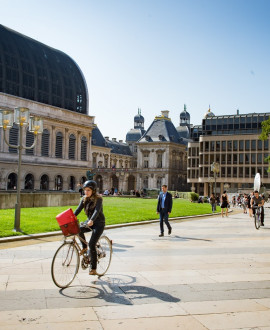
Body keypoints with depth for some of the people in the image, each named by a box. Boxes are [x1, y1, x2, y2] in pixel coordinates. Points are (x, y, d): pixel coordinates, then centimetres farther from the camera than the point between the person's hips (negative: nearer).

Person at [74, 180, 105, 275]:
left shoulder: (98, 199, -16)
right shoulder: (84, 199, 2)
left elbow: (97, 210, -31)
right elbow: (78, 209, -6)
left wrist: (92, 220, -48)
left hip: (99, 223, -6)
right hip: (89, 221, 6)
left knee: (92, 244, -16)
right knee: (79, 229, -26)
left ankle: (93, 268, -5)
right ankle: (84, 247, 0)